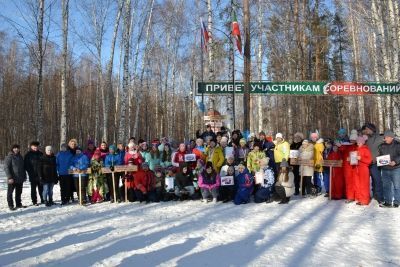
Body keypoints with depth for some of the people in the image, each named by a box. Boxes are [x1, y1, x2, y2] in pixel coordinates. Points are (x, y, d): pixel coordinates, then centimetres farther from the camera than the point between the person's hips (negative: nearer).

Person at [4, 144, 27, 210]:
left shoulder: (20, 157, 11)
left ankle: (18, 204, 25)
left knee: (19, 192, 14)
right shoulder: (9, 157, -9)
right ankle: (10, 206, 11)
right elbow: (6, 168, -13)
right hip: (12, 180, -6)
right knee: (10, 192, 4)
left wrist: (24, 176, 16)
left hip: (20, 179, 6)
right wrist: (9, 177, -19)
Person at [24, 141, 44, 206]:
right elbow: (26, 164, -3)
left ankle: (42, 199, 17)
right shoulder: (28, 155, 0)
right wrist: (30, 172, -11)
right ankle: (34, 201, 10)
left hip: (40, 174, 3)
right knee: (33, 188, 4)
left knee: (41, 188, 7)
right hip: (33, 175, -3)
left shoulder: (40, 154, 11)